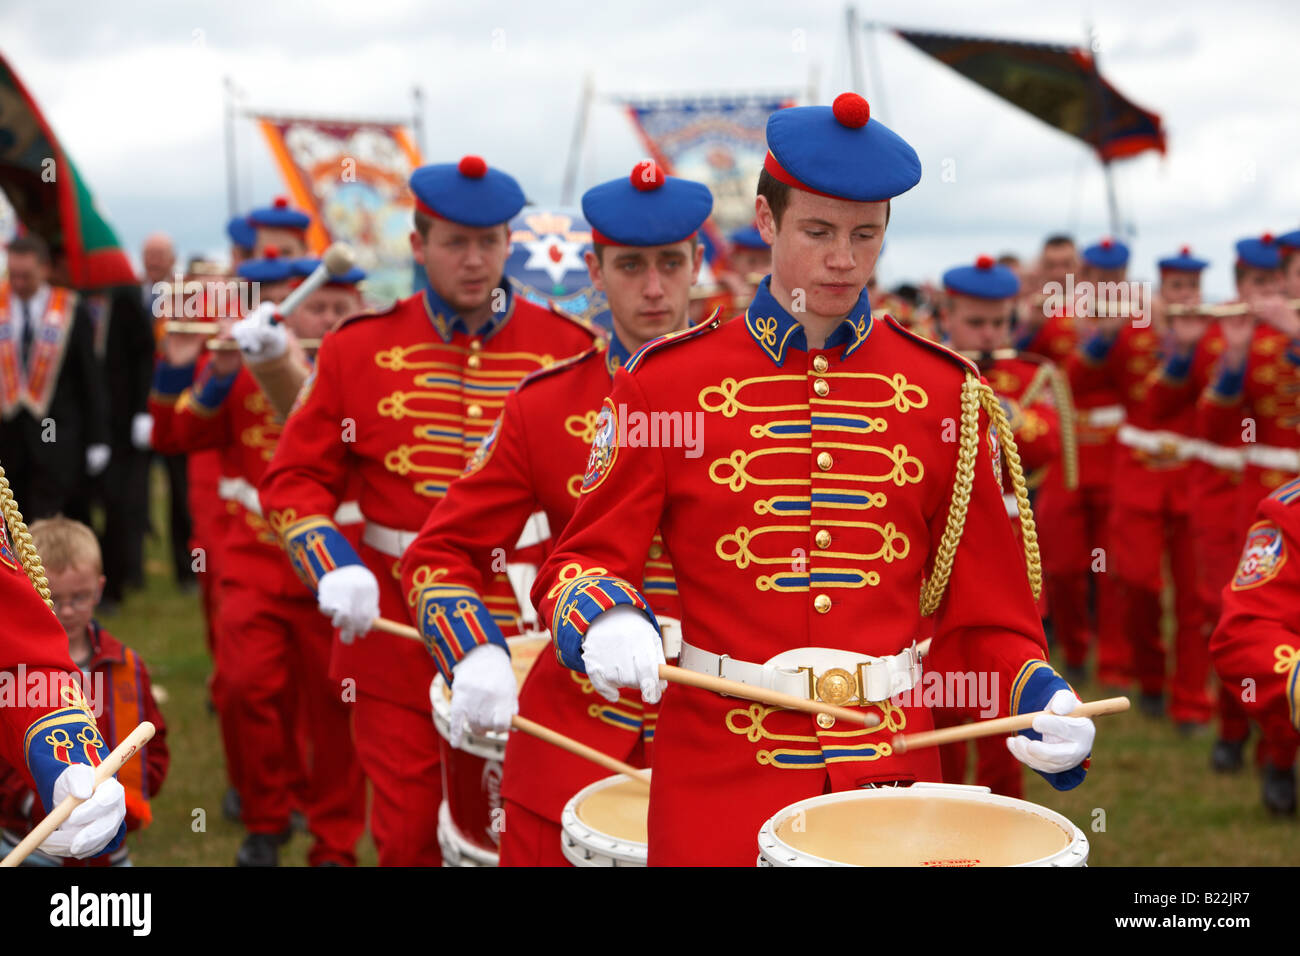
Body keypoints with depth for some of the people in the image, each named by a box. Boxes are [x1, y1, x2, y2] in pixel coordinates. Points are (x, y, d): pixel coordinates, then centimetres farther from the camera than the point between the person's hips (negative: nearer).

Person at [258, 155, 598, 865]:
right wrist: (333, 567, -12)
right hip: (398, 636, 0)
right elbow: (295, 481, 5)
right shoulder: (358, 350, 1)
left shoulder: (568, 348, 0)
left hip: (530, 640, 0)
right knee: (408, 834, 9)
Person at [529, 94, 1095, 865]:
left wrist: (1042, 700, -12)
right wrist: (606, 621, -21)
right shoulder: (668, 382, -2)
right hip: (723, 769, -1)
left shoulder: (944, 392, 2)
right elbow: (585, 561, 0)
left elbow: (987, 607, 6)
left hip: (892, 768, 2)